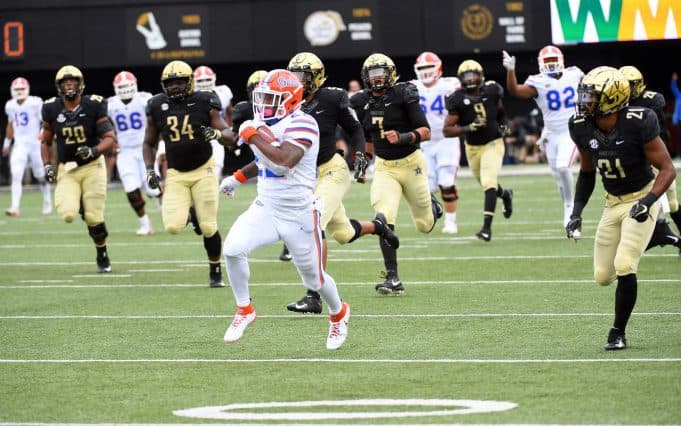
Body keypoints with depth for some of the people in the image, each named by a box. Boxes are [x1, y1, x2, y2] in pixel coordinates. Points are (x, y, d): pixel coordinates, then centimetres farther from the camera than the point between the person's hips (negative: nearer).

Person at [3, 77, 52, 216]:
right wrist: (6, 143, 25)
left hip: (35, 143, -3)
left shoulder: (35, 103, -11)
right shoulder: (10, 106, 6)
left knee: (41, 176, 10)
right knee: (16, 176, -12)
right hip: (19, 145, 3)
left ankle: (47, 202, 31)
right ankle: (15, 207, -16)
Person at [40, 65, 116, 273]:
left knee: (94, 218, -7)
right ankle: (80, 205, 20)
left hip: (92, 165, -2)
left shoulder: (93, 106, -9)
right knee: (67, 214, -18)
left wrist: (94, 150, -26)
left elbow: (110, 138, -8)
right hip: (66, 169, 2)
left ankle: (102, 254, 20)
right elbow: (46, 142, 11)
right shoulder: (52, 110, -2)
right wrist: (47, 165, -2)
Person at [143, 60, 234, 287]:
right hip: (175, 174, 2)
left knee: (209, 226, -4)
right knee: (173, 226, -14)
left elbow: (230, 136, -6)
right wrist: (150, 170, -2)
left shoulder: (204, 103, -7)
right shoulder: (157, 107, 0)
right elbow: (148, 143, 12)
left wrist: (217, 134, -28)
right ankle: (189, 214, 23)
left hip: (203, 170, -2)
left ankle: (215, 273, 16)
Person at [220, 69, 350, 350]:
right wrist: (239, 176, 18)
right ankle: (244, 310, -1)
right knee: (232, 249, -20)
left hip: (298, 215, -6)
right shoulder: (265, 125, 6)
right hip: (265, 208, 6)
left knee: (314, 279, 10)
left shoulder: (301, 124, -19)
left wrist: (253, 136, -27)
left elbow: (285, 160, -35)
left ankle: (338, 315, 42)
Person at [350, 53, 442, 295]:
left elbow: (426, 132, -15)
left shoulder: (404, 95, -12)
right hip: (384, 168, 2)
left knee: (425, 225, 11)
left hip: (411, 164, -2)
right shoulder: (362, 103, 0)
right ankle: (392, 279, -16)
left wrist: (402, 138, -30)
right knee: (384, 220, -19)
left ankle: (431, 205, 49)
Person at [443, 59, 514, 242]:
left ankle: (487, 227, -16)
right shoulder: (457, 100, -17)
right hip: (472, 147, 2)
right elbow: (447, 130, -19)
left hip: (493, 144, -2)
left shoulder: (491, 91, -12)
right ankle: (505, 194, 55)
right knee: (485, 183, 20)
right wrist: (468, 128, -32)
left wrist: (503, 125, -5)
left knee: (489, 183, -17)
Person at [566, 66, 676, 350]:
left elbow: (668, 169, -18)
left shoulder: (638, 124, -24)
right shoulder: (582, 127, -8)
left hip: (641, 200, -6)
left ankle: (618, 333, -1)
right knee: (603, 276, 6)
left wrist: (648, 201, -31)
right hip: (613, 203, 6)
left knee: (624, 266, -19)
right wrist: (576, 213, 3)